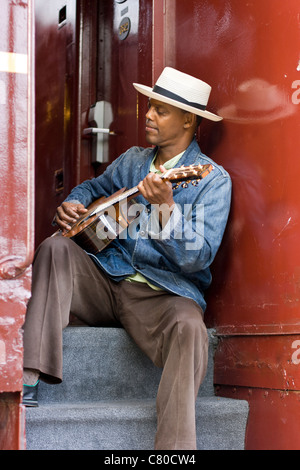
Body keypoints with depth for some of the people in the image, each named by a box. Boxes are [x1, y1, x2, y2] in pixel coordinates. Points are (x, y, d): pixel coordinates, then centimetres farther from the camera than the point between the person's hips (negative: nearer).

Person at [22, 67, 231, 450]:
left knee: (189, 328, -37)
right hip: (107, 280, 5)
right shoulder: (131, 162, 14)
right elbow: (93, 187, 33)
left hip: (164, 293, -5)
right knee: (57, 248, -20)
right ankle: (28, 379, -27)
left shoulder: (213, 180, -5)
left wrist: (165, 206, -30)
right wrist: (72, 206, 9)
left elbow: (197, 257, -16)